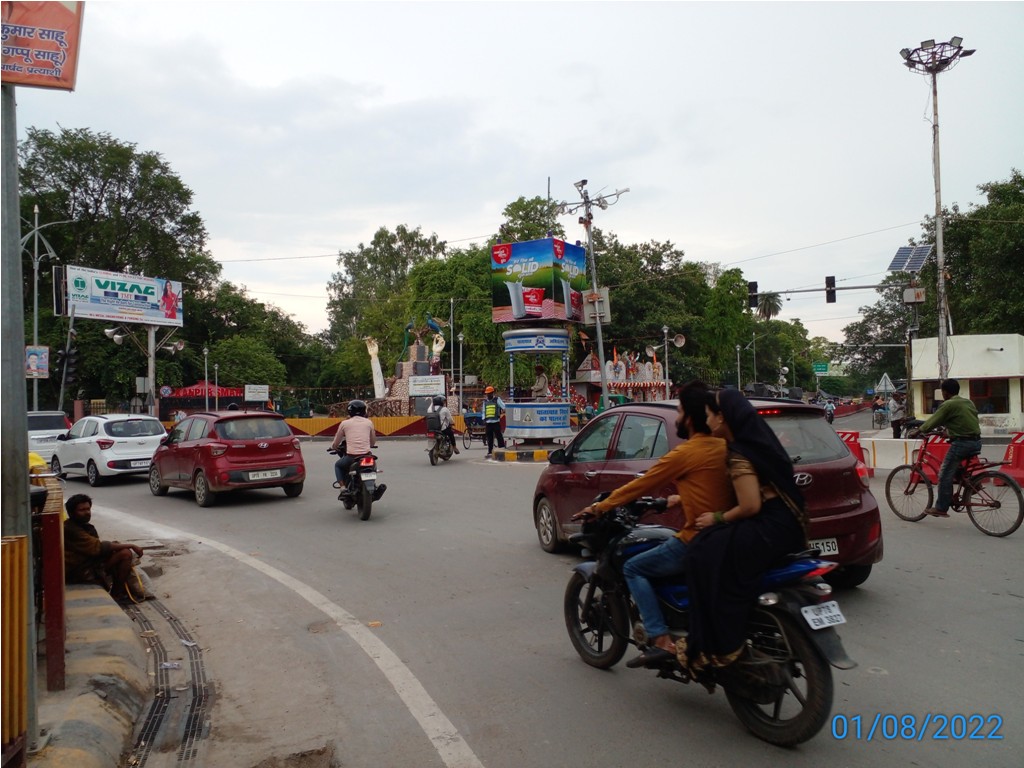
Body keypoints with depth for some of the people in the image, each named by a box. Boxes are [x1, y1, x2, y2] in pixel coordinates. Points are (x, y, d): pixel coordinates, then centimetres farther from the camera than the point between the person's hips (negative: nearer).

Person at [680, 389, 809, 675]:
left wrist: (717, 519, -6)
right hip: (786, 524, 10)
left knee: (707, 555, -18)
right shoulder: (756, 440, 15)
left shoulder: (739, 454, -15)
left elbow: (750, 506, -22)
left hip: (769, 530, -10)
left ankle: (719, 646, -15)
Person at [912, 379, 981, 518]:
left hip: (962, 442, -8)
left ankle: (940, 509, 3)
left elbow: (933, 420, -3)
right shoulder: (968, 402, 15)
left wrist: (918, 431, 10)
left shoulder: (948, 404, -8)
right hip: (976, 442, 8)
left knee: (945, 475, 0)